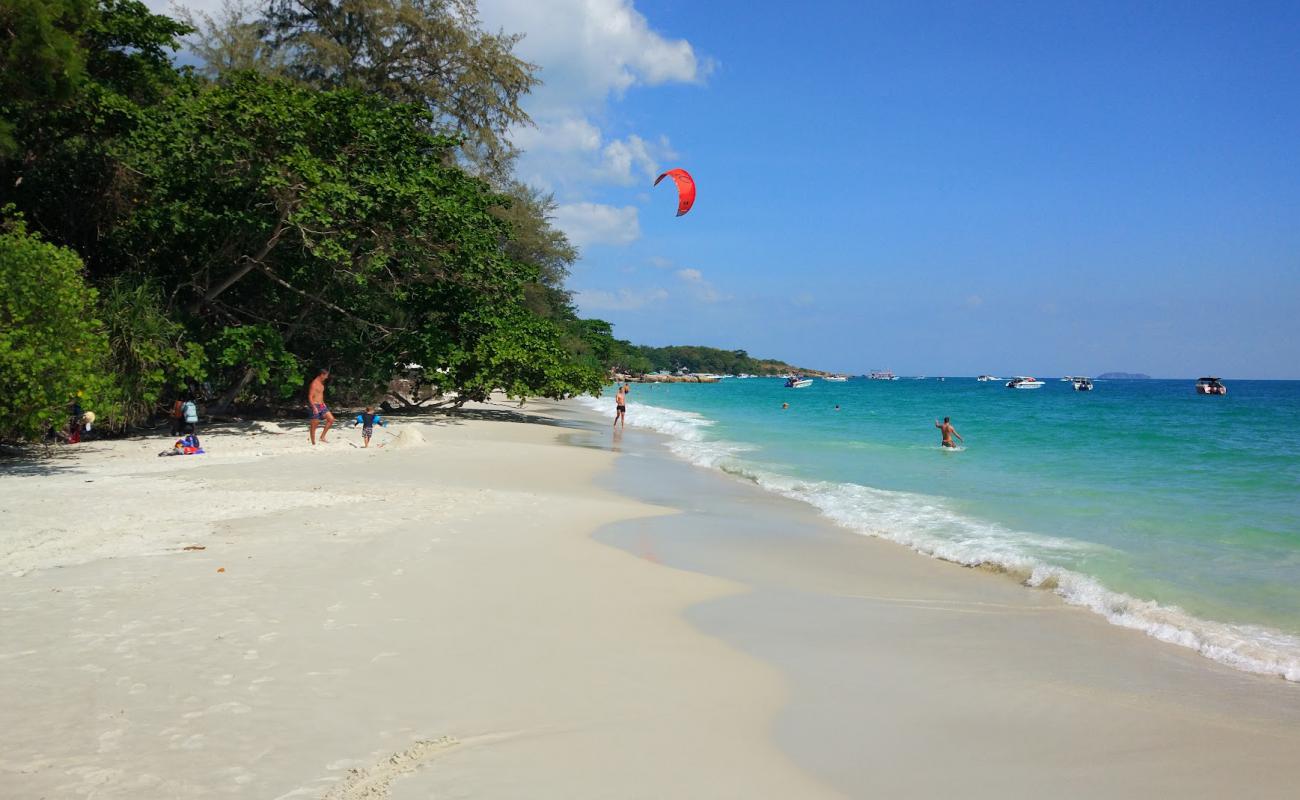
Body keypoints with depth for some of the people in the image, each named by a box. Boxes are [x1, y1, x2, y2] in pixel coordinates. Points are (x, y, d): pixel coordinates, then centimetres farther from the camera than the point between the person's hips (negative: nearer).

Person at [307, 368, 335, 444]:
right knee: (314, 426, -2)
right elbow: (310, 397, -20)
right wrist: (314, 408, -27)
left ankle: (322, 437, 7)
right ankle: (313, 443, 5)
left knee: (331, 419, 0)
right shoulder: (314, 384, -16)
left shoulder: (321, 383, 12)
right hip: (315, 406, -9)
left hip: (322, 406, 9)